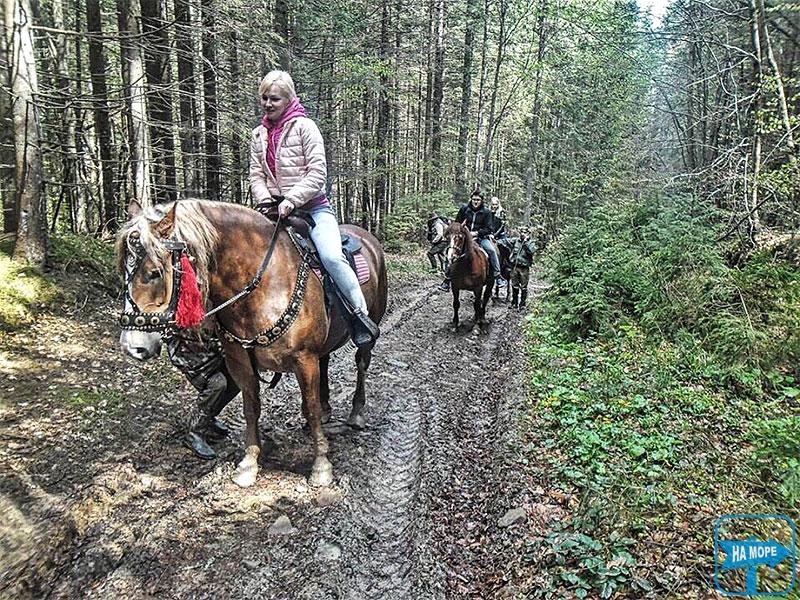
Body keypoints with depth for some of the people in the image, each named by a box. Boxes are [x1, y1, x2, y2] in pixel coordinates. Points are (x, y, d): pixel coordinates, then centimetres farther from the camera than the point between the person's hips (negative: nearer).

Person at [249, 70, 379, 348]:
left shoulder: (304, 126, -3)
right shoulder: (258, 135, 13)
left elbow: (317, 173, -11)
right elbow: (256, 175, 11)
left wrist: (291, 200, -20)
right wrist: (265, 200, -9)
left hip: (313, 207, -6)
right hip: (276, 210, 6)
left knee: (331, 256, -27)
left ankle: (360, 315, -13)